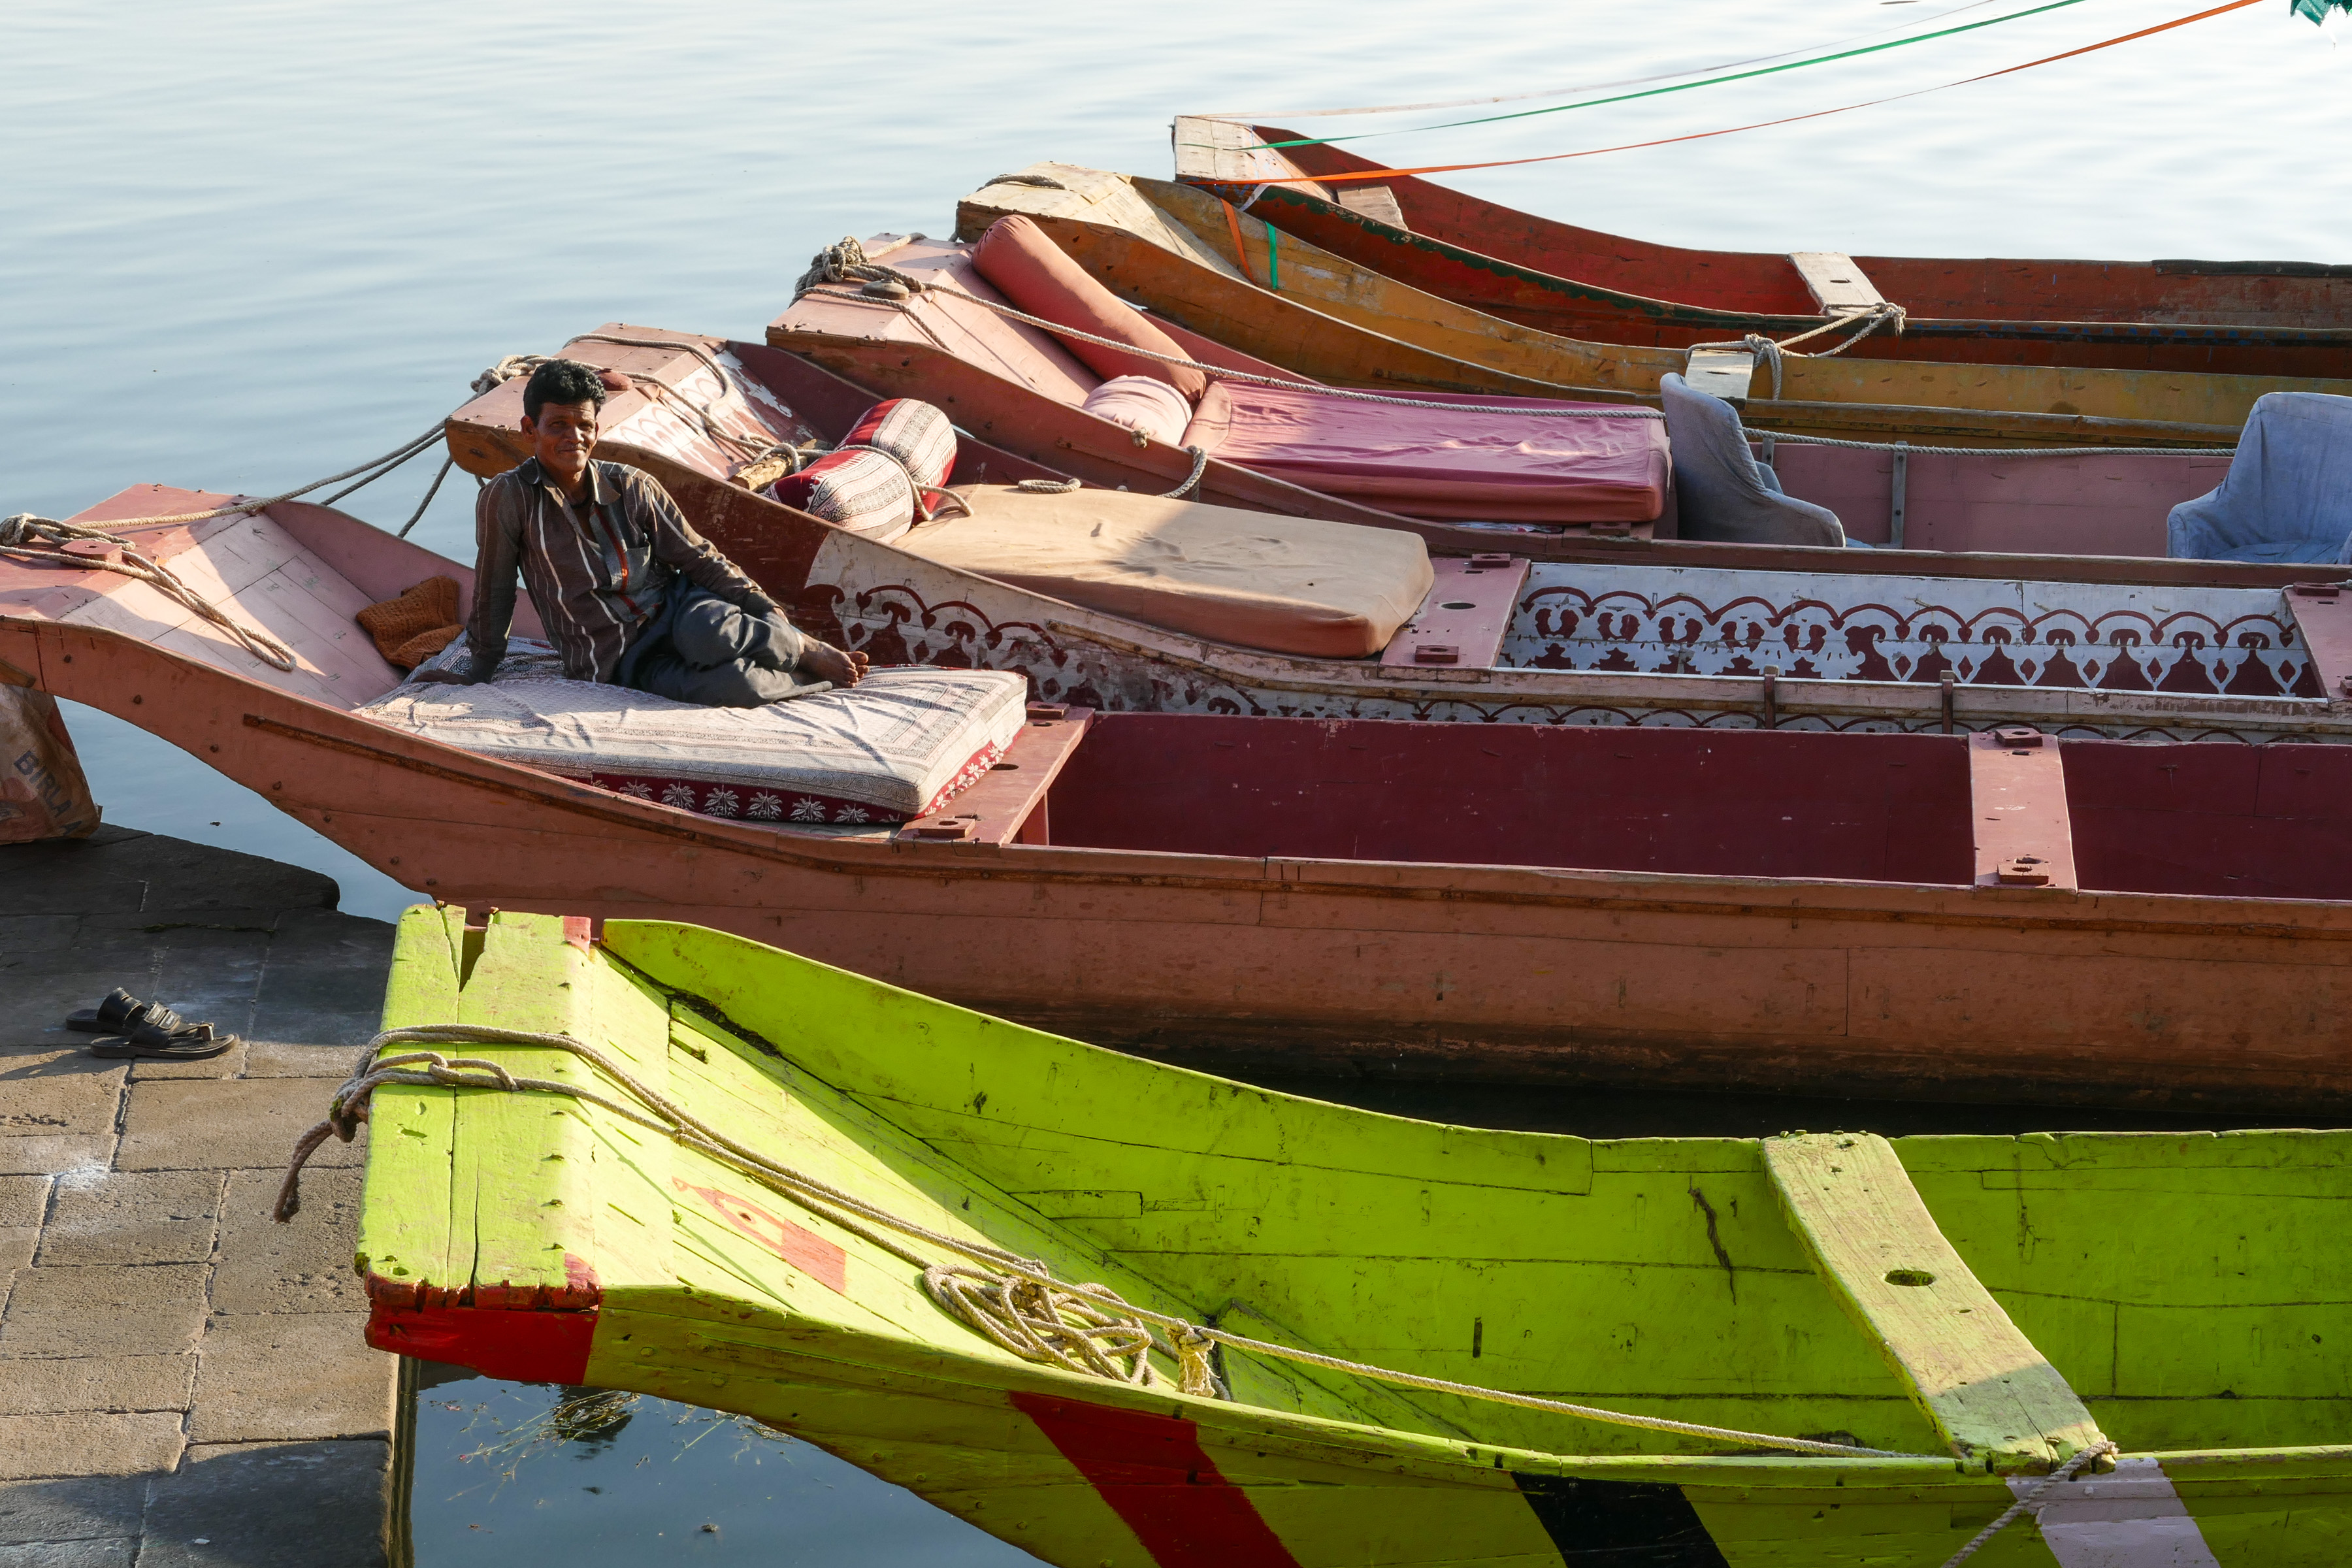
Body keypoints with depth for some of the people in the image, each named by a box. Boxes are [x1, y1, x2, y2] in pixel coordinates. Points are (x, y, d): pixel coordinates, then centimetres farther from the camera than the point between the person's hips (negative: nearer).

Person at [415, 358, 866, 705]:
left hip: (675, 607, 3)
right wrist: (479, 673, 10)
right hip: (622, 664, -3)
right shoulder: (509, 499, -6)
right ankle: (807, 679, -7)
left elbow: (700, 559, 6)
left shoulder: (633, 488, 3)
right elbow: (493, 593, 4)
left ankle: (808, 650, -10)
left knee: (710, 632, -39)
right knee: (733, 685, -36)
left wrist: (770, 615, -2)